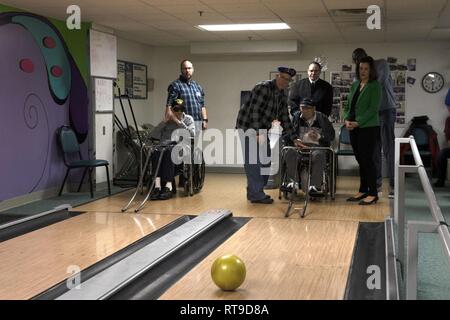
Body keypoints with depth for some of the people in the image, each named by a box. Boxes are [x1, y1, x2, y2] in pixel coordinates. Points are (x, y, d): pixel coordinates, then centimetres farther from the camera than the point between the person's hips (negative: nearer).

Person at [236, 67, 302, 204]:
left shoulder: (282, 95, 9)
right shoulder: (263, 88, -16)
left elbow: (284, 118, 13)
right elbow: (254, 111, -23)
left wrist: (294, 139, 8)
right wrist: (259, 133, -28)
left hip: (262, 130, 9)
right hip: (248, 126, -9)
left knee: (265, 161, 10)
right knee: (252, 161, -10)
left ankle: (254, 191, 21)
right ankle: (256, 194, -5)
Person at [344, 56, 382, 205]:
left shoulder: (375, 86, -6)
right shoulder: (355, 85, 14)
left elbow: (373, 108, -13)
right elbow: (348, 105, 16)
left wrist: (357, 122, -17)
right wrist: (347, 119, -2)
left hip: (368, 128, -6)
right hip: (354, 128, 6)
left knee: (368, 160, -5)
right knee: (360, 160, 11)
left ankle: (373, 193, 2)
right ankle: (363, 191, 19)